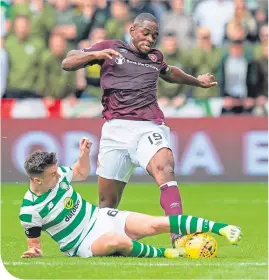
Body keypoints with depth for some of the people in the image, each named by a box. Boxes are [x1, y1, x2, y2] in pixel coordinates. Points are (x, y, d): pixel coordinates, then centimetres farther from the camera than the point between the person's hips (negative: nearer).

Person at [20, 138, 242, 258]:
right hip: (82, 245, -5)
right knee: (118, 241, -39)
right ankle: (164, 254, -16)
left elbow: (81, 173, 17)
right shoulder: (30, 210, -19)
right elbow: (34, 243, -4)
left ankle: (220, 228, -13)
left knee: (156, 224, -12)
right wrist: (34, 253, -27)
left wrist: (84, 154, -3)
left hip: (99, 218, 5)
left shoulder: (58, 174, -5)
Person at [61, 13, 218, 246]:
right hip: (116, 129, 0)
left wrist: (197, 82, 60)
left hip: (149, 128, 1)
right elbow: (67, 64, 10)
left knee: (164, 170, -30)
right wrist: (95, 54, -8)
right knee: (107, 203, 0)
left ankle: (179, 237, -43)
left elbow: (168, 73, 47)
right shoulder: (110, 48, 14)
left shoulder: (155, 56, 24)